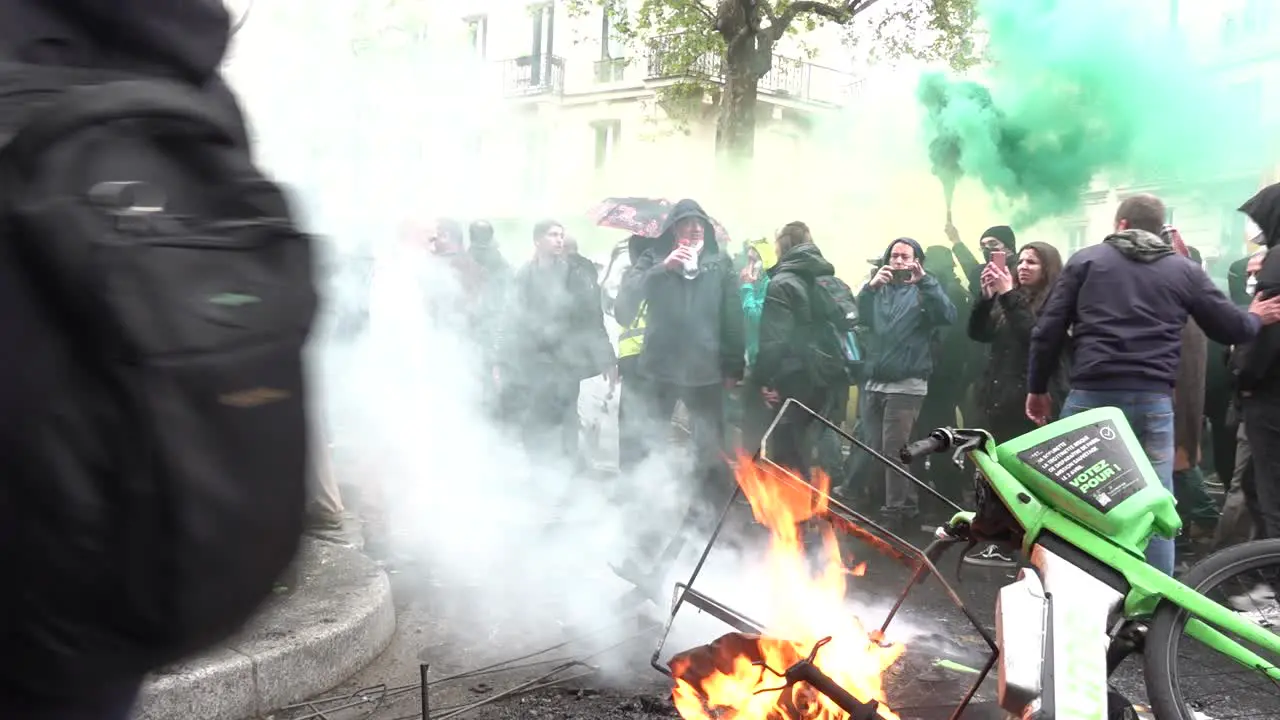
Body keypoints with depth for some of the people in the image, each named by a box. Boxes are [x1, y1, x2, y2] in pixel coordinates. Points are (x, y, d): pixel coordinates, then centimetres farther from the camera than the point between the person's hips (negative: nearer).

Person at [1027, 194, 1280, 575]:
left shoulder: (1085, 260, 9)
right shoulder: (1185, 269, 12)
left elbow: (1048, 330, 4)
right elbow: (1231, 329, 16)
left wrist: (1037, 388, 12)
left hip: (1091, 396, 0)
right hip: (1153, 401, 1)